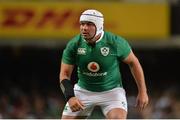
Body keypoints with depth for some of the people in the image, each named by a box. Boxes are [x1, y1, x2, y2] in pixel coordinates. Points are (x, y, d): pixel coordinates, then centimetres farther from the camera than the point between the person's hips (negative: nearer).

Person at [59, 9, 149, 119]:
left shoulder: (115, 42, -19)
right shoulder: (73, 45, -14)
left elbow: (133, 62, -4)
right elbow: (64, 74, -9)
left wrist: (142, 92, -3)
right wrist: (70, 97, -27)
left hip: (111, 91, -3)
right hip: (84, 91, 3)